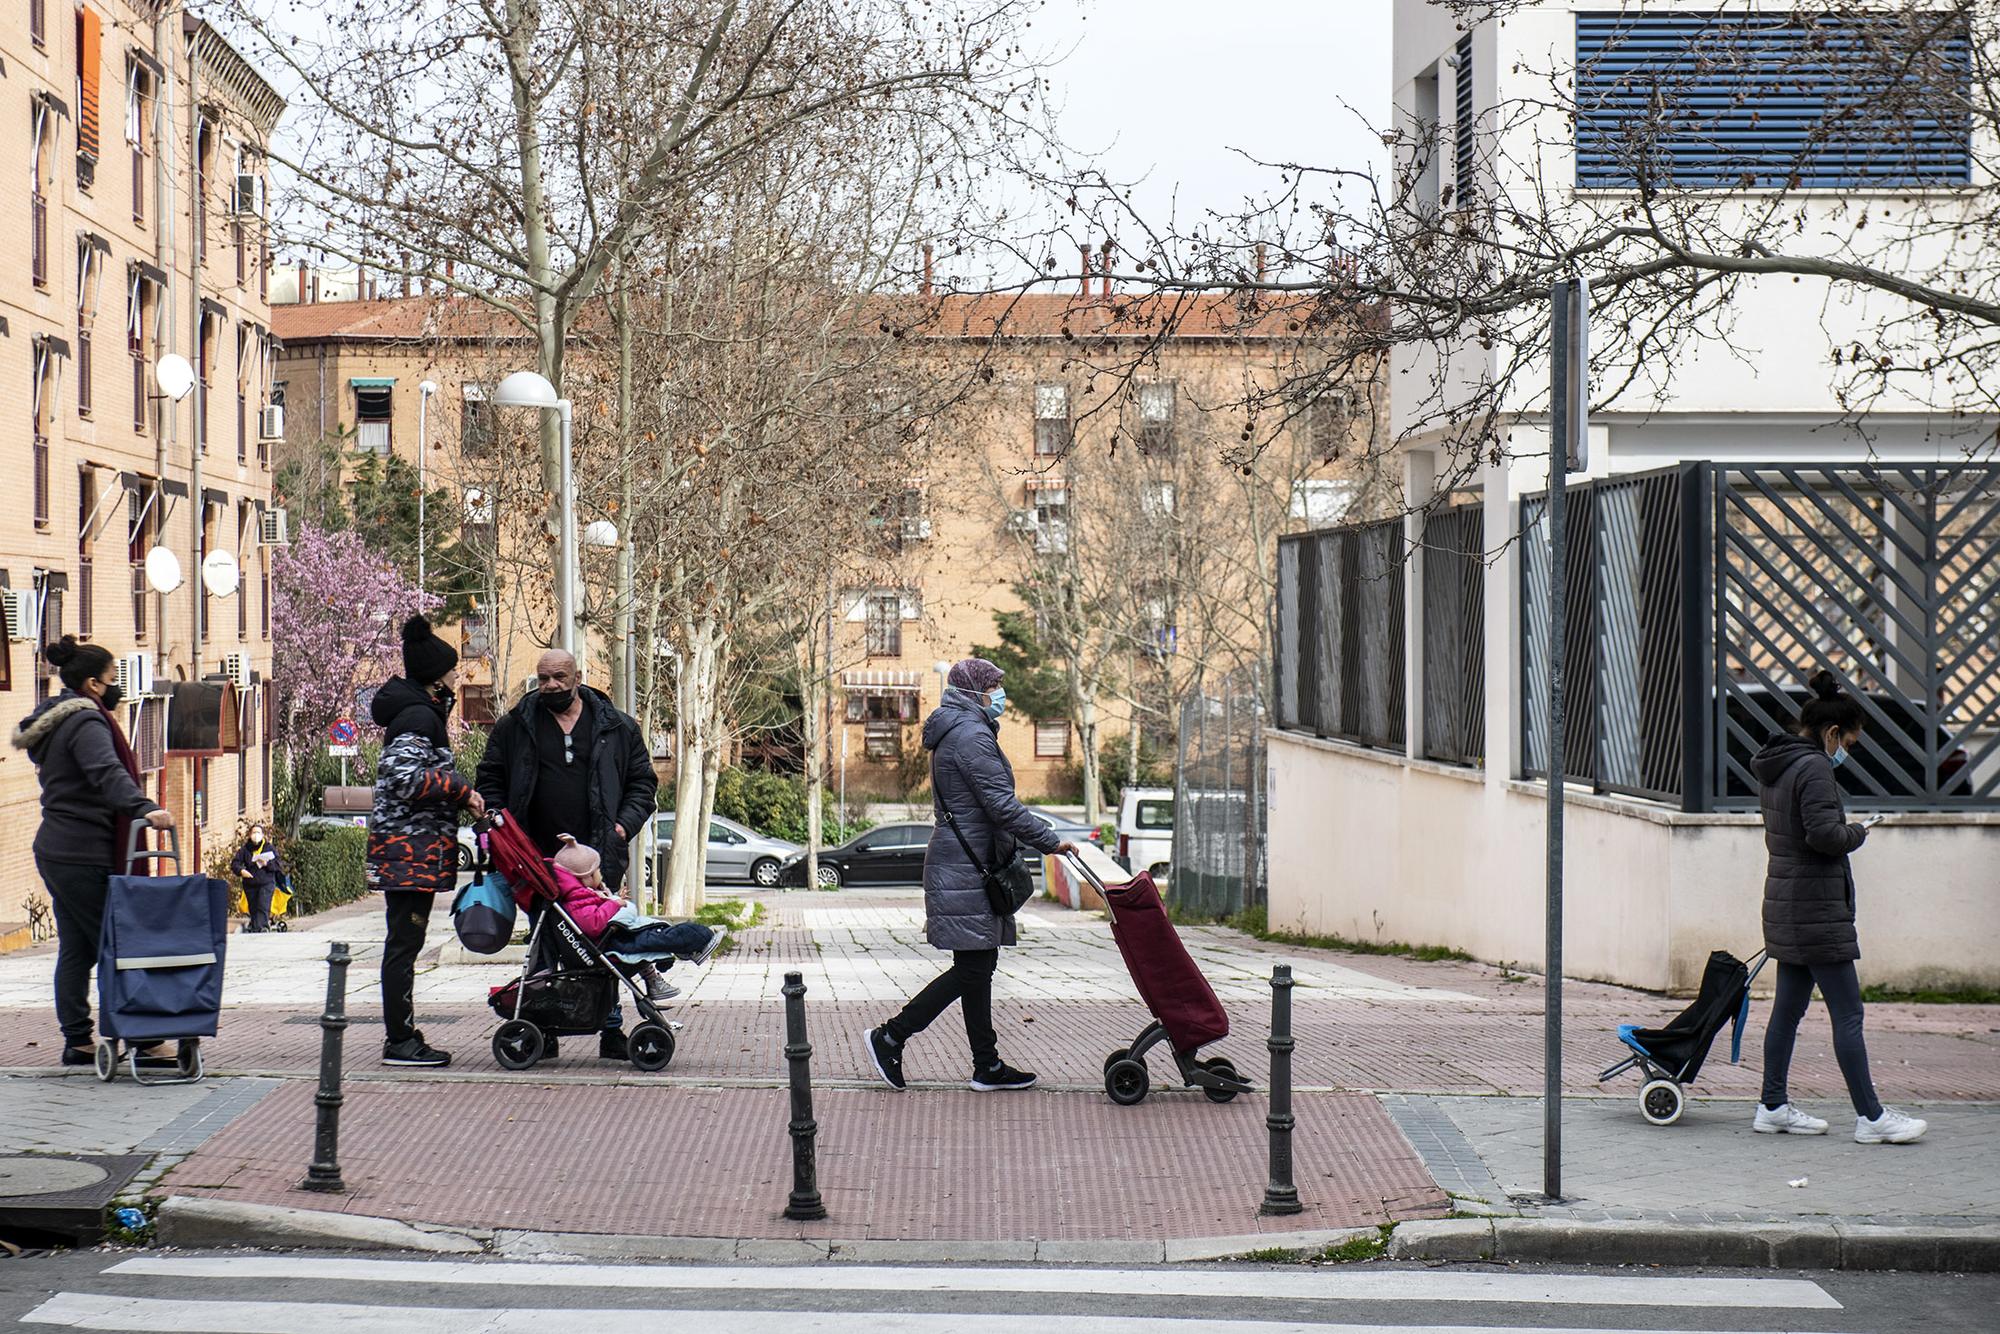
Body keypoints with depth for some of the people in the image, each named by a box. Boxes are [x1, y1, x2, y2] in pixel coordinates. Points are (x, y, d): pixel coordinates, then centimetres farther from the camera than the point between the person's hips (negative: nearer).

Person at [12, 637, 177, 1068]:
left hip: (55, 850, 10)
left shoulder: (49, 723, 18)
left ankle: (77, 1041, 13)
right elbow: (108, 773, -31)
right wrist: (144, 808, -44)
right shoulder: (85, 722, -14)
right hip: (84, 857, -10)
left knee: (76, 949, 11)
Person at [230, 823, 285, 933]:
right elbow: (234, 863, 4)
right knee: (253, 909, 7)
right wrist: (241, 871, -16)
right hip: (250, 884, 3)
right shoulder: (244, 849, 6)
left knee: (263, 907, -17)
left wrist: (267, 863, -19)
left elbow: (279, 864, -1)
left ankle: (259, 927, -26)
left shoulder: (270, 848, 2)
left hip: (266, 884, -3)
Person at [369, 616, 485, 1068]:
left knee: (404, 942, 12)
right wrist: (462, 791, -16)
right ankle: (400, 1041, -5)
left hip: (415, 847, 11)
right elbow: (404, 778, -24)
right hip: (411, 847, -11)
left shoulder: (418, 712, 19)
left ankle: (401, 1036, 16)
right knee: (404, 942, -7)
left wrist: (461, 797, 12)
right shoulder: (419, 717, -13)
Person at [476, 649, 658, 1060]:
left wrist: (625, 825, -2)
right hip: (537, 858, 1)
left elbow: (642, 783, 13)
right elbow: (489, 779, 13)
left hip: (598, 857, -1)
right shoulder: (514, 727, 8)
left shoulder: (616, 728, 8)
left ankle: (610, 1029, 7)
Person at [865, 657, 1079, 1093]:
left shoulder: (954, 733, 19)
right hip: (964, 868, -11)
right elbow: (1002, 804, -20)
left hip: (970, 864, 11)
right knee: (972, 968, -8)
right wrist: (1050, 841, -15)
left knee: (979, 966, 10)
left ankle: (987, 1066, 11)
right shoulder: (971, 735, -14)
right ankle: (890, 1038, -4)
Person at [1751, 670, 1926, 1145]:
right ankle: (1871, 1116, -3)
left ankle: (1773, 1107, 18)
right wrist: (1858, 833, -5)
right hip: (1817, 909, -10)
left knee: (1788, 1008, 14)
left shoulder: (1773, 768, 13)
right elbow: (1824, 834, -24)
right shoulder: (1814, 768, -16)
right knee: (1847, 1014, -5)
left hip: (1784, 903, 10)